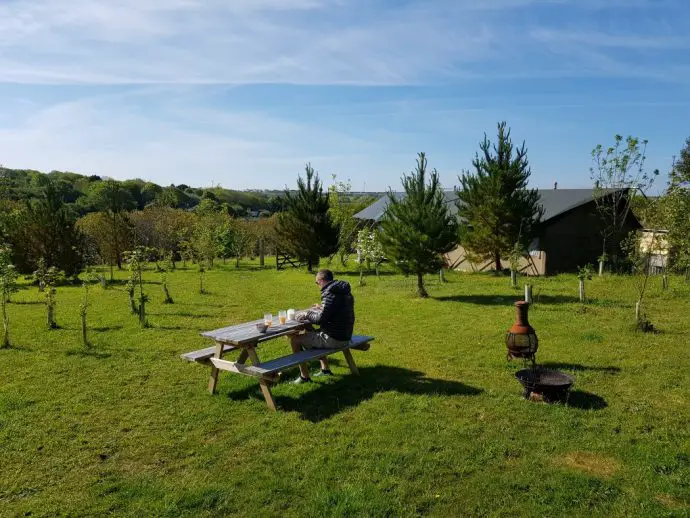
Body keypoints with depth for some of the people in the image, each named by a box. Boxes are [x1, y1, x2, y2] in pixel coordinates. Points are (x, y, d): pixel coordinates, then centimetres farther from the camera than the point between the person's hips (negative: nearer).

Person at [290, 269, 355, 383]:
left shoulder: (330, 293, -20)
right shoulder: (345, 291, 9)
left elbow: (321, 319, -22)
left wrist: (307, 315, -6)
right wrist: (321, 308, 23)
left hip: (334, 339, -10)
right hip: (345, 336, 10)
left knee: (295, 339, -3)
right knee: (308, 333, 33)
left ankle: (304, 376, 4)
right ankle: (325, 369, 34)